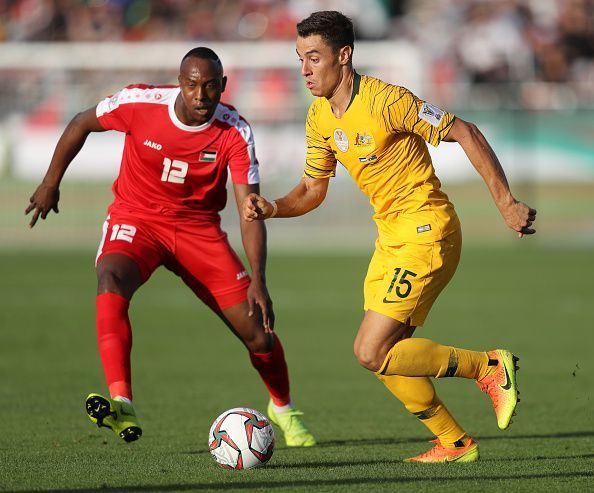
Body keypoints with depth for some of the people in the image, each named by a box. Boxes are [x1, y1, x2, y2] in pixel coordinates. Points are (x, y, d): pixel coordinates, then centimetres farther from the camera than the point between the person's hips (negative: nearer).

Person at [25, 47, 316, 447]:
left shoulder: (235, 134, -18)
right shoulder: (139, 103, -19)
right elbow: (82, 124, 1)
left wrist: (258, 280, -30)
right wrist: (51, 182, 6)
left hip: (199, 229, 1)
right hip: (136, 219, -1)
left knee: (258, 332, -3)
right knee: (111, 282, -35)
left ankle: (283, 409, 29)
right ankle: (122, 406, -44)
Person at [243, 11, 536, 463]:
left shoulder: (384, 100, -20)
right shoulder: (320, 117, 5)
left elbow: (465, 133, -16)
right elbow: (313, 189, 15)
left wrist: (506, 202, -17)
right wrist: (273, 208, -6)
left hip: (426, 231, -8)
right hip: (390, 236, 8)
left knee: (372, 352, -15)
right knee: (386, 358, 7)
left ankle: (489, 367, -2)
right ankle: (455, 442, 22)